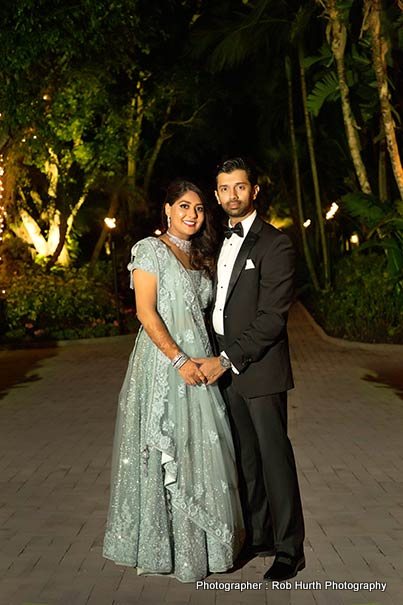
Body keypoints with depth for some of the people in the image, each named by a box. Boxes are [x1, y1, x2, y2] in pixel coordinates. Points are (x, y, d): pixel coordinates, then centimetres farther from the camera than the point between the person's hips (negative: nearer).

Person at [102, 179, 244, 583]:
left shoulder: (199, 256, 17)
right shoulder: (151, 249, -5)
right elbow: (146, 312, -14)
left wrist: (209, 359, 5)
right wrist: (179, 360, -18)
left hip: (197, 361, 7)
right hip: (163, 360, -7)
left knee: (201, 448, 10)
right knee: (165, 451, 0)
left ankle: (199, 539, 25)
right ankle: (159, 542, 16)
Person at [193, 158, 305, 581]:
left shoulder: (274, 244, -10)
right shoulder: (223, 242, 15)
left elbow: (272, 316, -17)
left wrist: (227, 359, -18)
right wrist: (217, 359, 7)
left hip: (260, 368, -7)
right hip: (227, 367, 7)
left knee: (274, 456, 1)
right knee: (246, 457, 13)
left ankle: (289, 549, 13)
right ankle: (258, 536, 26)